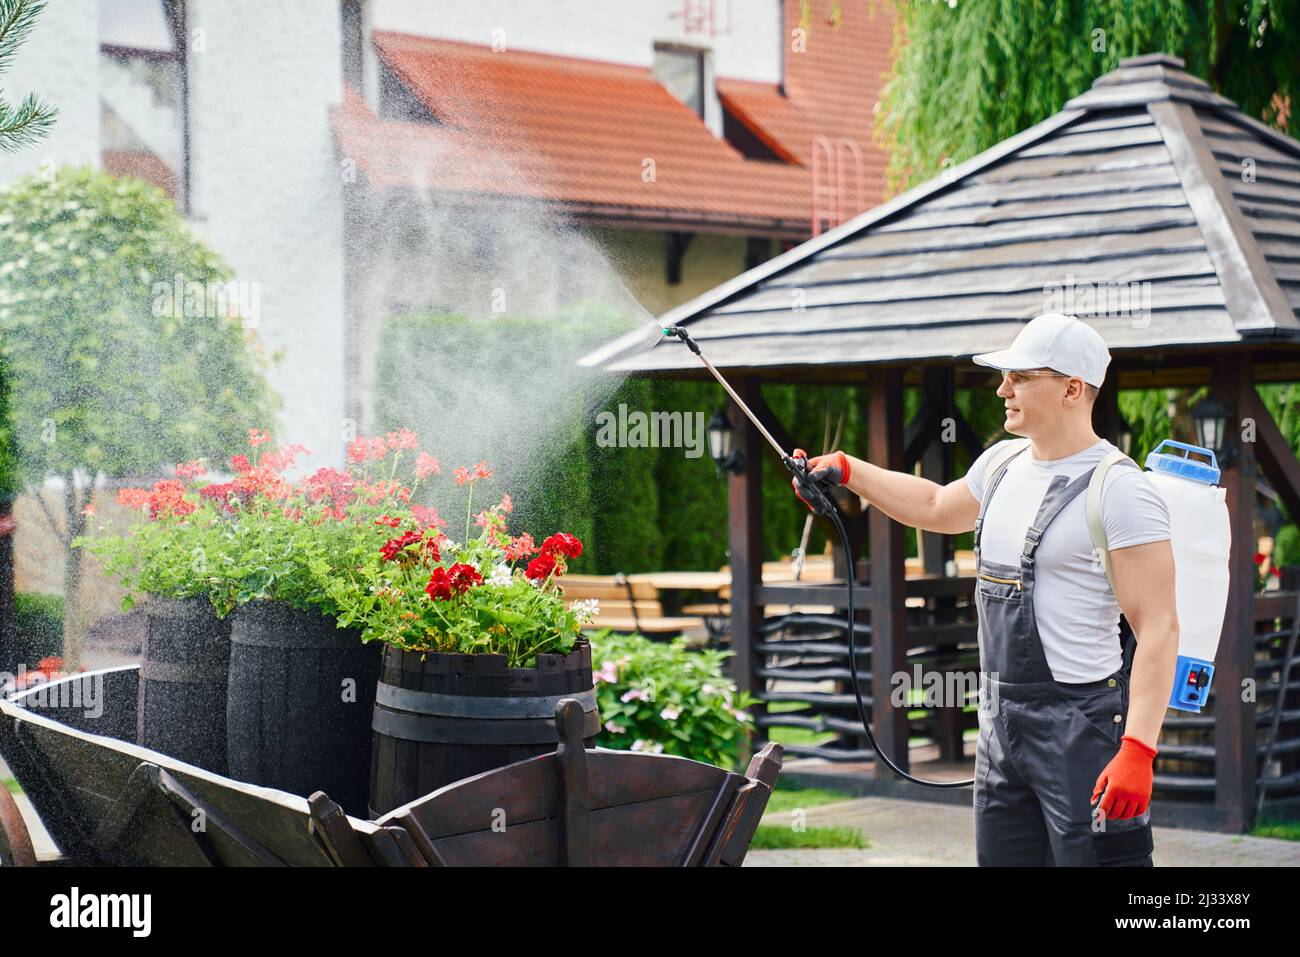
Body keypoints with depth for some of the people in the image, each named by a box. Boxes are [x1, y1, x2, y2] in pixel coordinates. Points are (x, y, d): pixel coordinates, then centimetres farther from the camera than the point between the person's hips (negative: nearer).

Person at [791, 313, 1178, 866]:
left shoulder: (1119, 490, -13)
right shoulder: (1003, 463, 13)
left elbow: (1159, 630, -18)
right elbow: (936, 507, 36)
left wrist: (1137, 752, -25)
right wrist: (846, 470, 32)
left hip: (1085, 728, -8)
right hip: (1001, 724, 8)